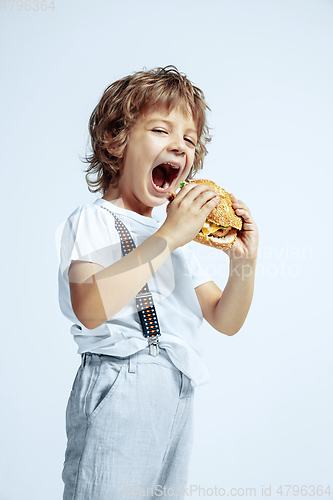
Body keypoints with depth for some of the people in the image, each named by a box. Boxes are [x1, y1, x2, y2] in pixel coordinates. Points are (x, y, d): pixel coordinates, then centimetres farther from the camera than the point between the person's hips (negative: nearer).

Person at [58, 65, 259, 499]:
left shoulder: (179, 235, 17)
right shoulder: (92, 221, -5)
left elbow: (226, 321, 14)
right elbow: (90, 309, -26)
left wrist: (244, 262, -5)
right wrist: (166, 236, -23)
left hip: (178, 397, 7)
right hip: (119, 393, -7)